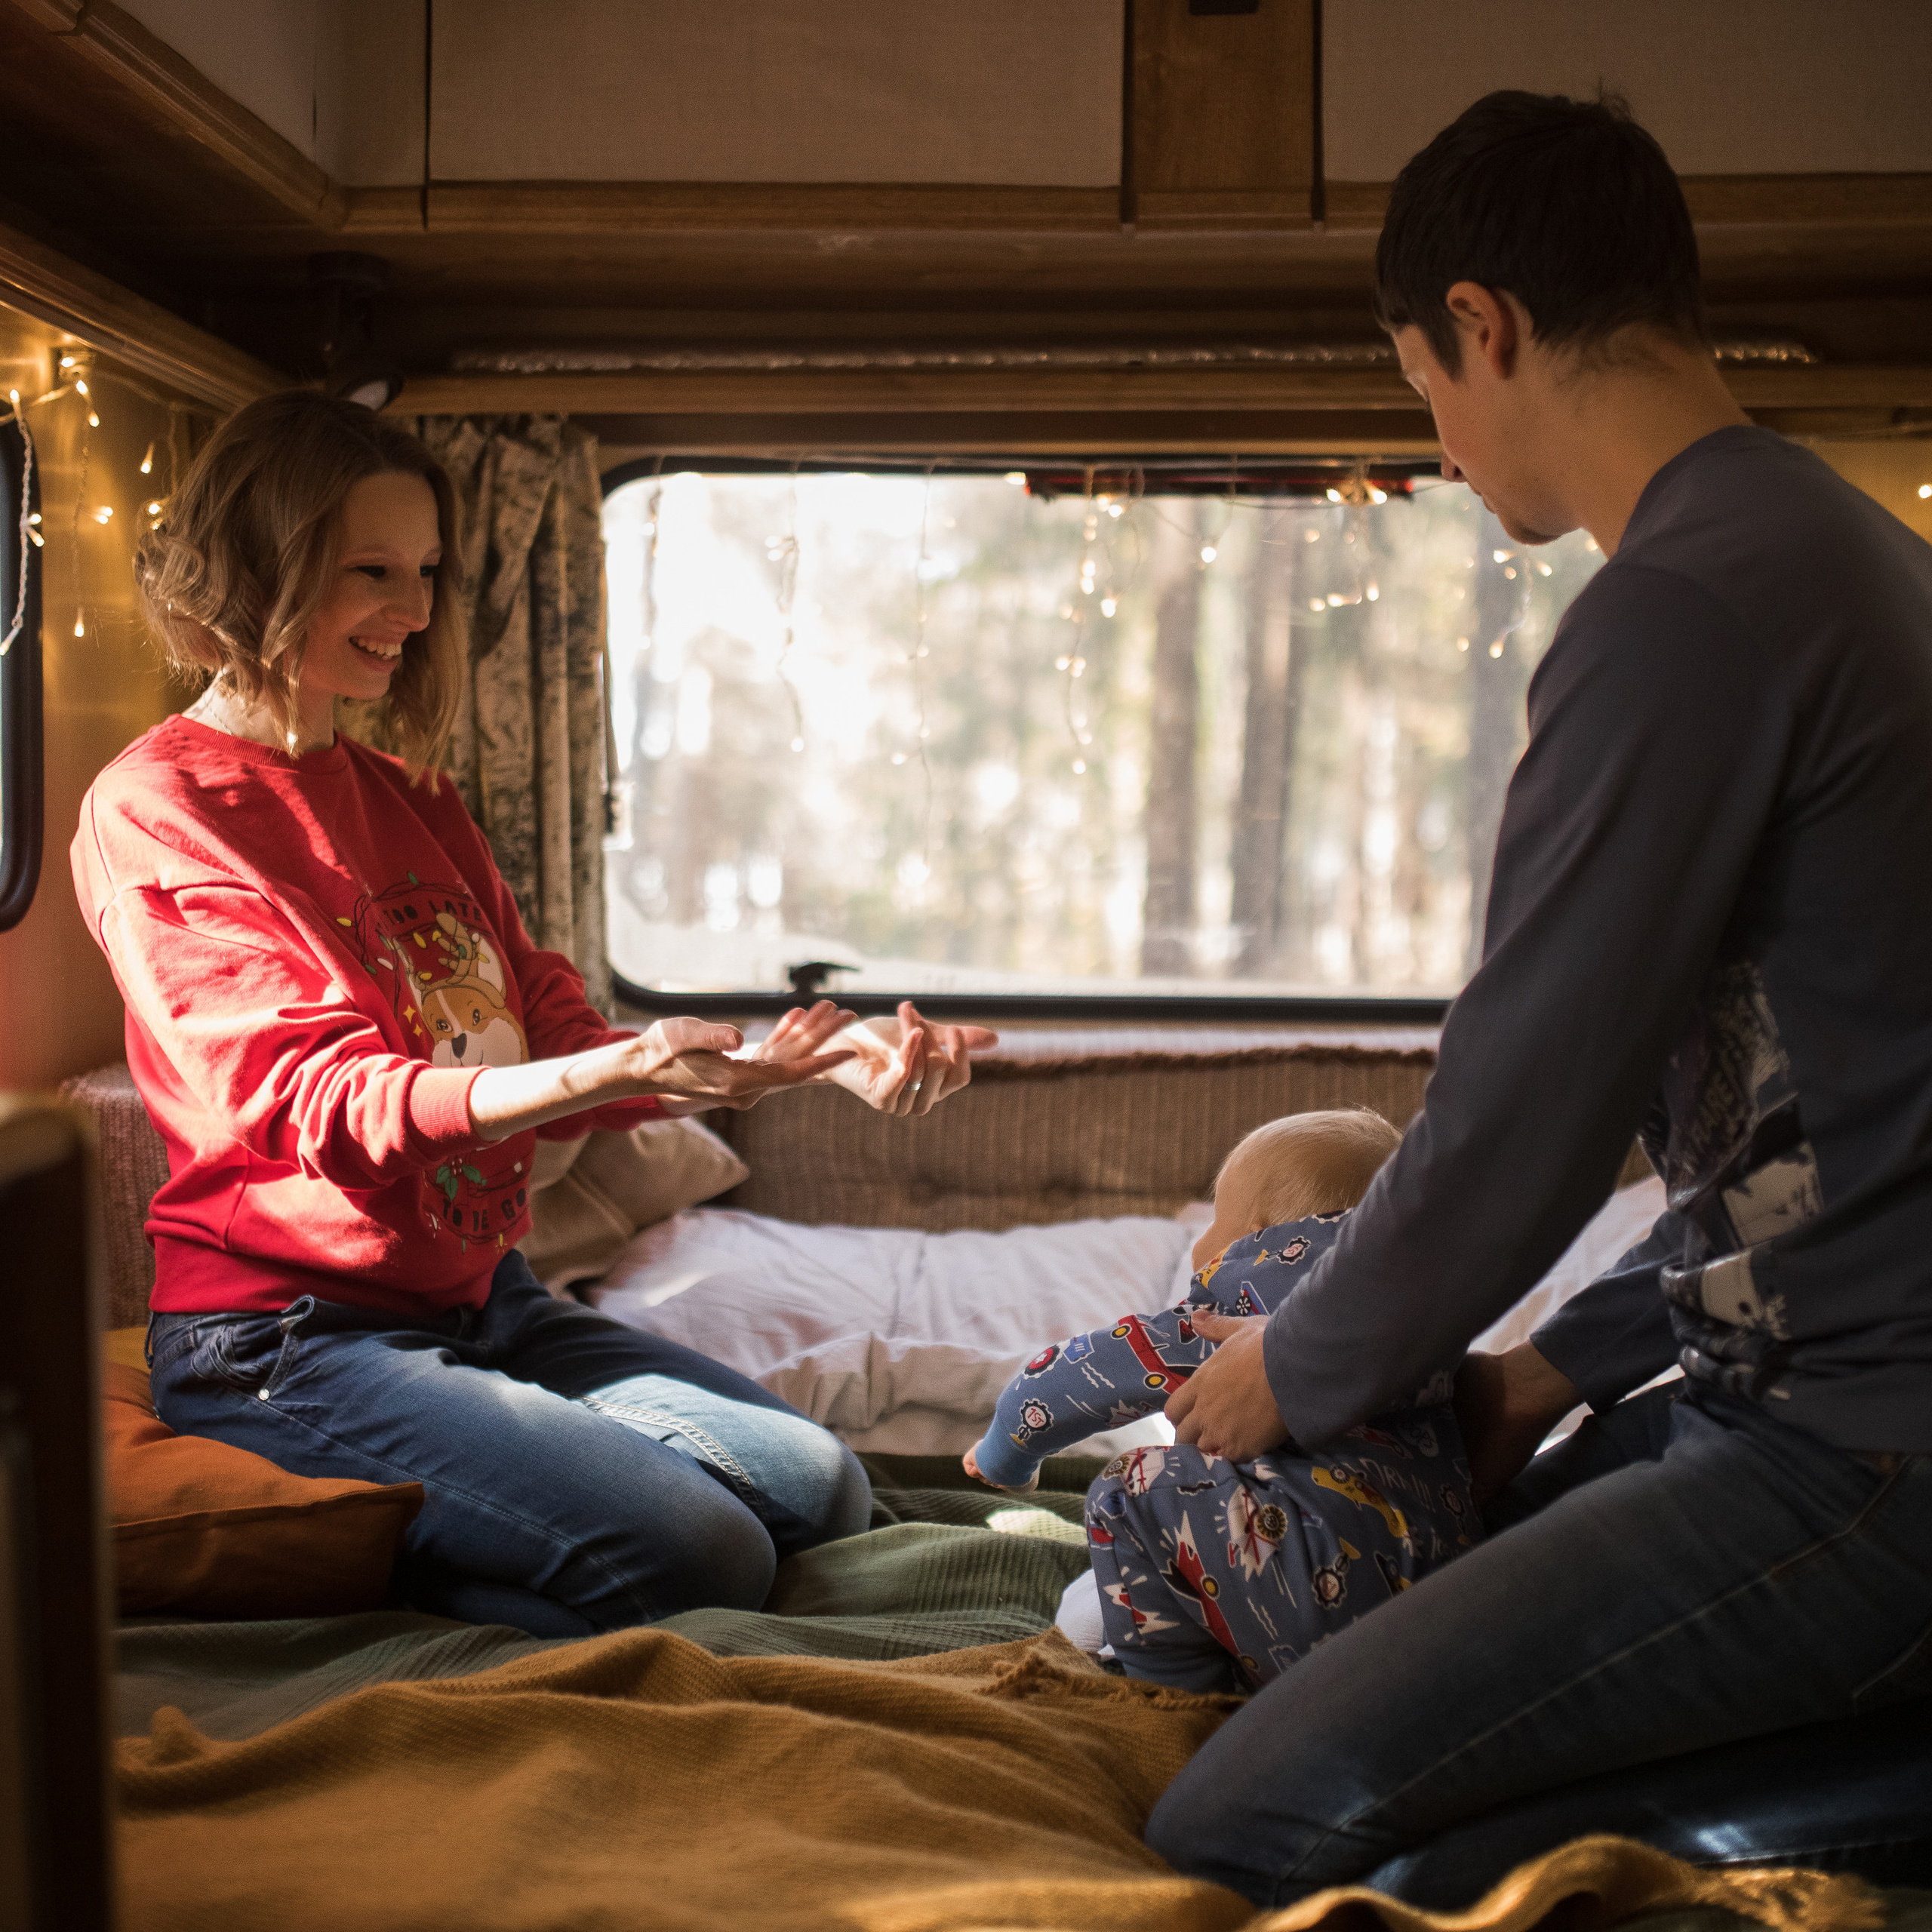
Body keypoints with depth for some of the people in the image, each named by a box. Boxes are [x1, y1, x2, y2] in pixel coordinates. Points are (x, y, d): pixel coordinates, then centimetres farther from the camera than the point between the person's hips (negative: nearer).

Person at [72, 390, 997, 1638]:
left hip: (482, 1296, 8)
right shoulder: (155, 812, -10)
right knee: (697, 1559, -21)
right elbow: (319, 1102, -21)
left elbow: (556, 1042, 9)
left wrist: (818, 1060, -8)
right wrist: (620, 1070, -37)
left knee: (822, 1494, 0)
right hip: (289, 1336, -8)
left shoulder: (413, 804, 16)